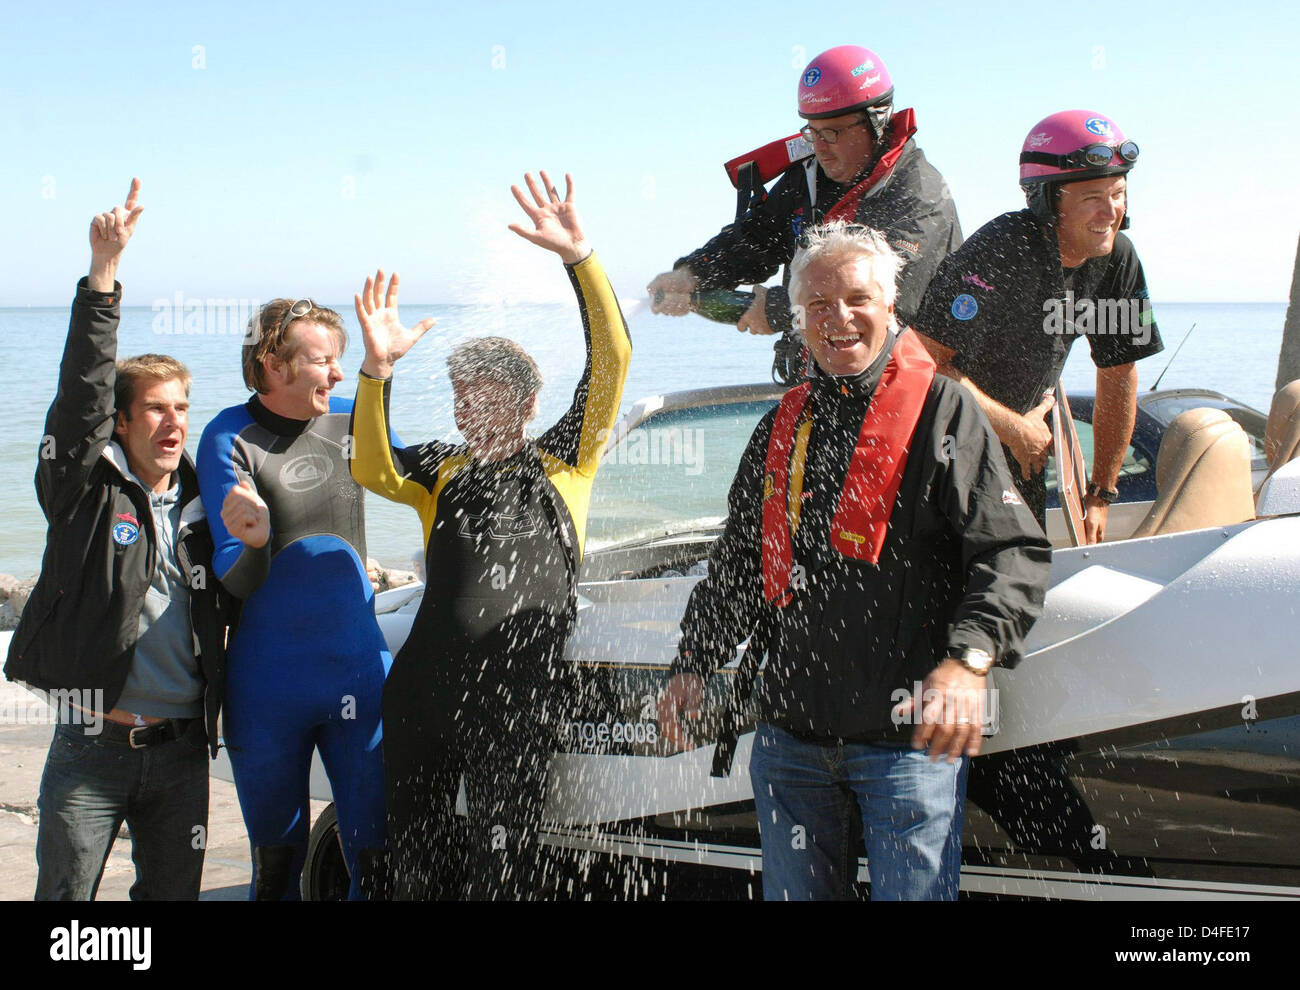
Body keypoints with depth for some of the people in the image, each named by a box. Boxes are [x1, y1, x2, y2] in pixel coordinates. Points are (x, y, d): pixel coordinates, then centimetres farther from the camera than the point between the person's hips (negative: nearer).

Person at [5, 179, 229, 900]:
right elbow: (83, 386, -16)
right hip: (93, 749, -4)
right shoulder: (86, 487, -2)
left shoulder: (201, 505, 10)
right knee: (63, 894, 2)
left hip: (180, 750, 4)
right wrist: (103, 270, -23)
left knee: (174, 894, 13)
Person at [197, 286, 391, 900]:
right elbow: (234, 580, -14)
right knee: (276, 860, 9)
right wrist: (251, 542, -33)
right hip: (269, 683, -3)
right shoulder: (231, 440, -8)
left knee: (377, 856, 1)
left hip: (359, 671, 3)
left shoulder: (348, 419, 4)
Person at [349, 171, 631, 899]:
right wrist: (378, 370, -19)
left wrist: (580, 255, -11)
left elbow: (612, 361, -1)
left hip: (521, 691, -3)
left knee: (504, 857, 1)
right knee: (419, 851, 12)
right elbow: (375, 471, -5)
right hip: (426, 683, 3)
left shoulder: (563, 460, 11)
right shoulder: (442, 469, 17)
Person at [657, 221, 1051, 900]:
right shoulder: (783, 426, 14)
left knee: (912, 891, -1)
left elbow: (1014, 553, -13)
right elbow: (736, 563, 23)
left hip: (907, 736, -5)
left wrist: (968, 660, -28)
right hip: (789, 735, 5)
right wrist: (693, 663, 13)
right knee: (792, 893, 13)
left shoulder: (941, 410, -4)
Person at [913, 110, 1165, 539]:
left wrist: (1100, 496, 2)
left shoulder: (1118, 259, -8)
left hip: (1023, 435, 6)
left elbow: (1118, 377, 2)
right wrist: (1015, 428, -21)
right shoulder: (1000, 252, -29)